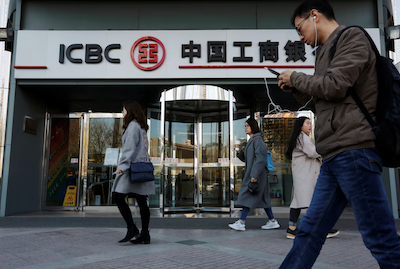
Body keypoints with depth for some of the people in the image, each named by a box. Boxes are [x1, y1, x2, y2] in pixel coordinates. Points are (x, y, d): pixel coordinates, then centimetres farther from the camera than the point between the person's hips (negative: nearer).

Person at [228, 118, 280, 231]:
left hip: (256, 174, -10)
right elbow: (246, 159, 21)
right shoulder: (251, 141, 17)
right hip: (251, 174, 10)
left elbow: (260, 158, -21)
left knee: (247, 196, -8)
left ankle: (241, 222, -4)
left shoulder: (257, 140, -13)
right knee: (262, 198, 12)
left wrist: (254, 175, -25)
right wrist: (240, 152, 2)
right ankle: (273, 221, 18)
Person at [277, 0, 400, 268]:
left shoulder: (352, 37, -1)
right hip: (335, 156, 9)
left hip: (354, 150, -9)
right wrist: (295, 88, 16)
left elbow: (334, 86, -15)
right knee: (310, 230, 10)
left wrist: (296, 77, 1)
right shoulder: (328, 50, 24)